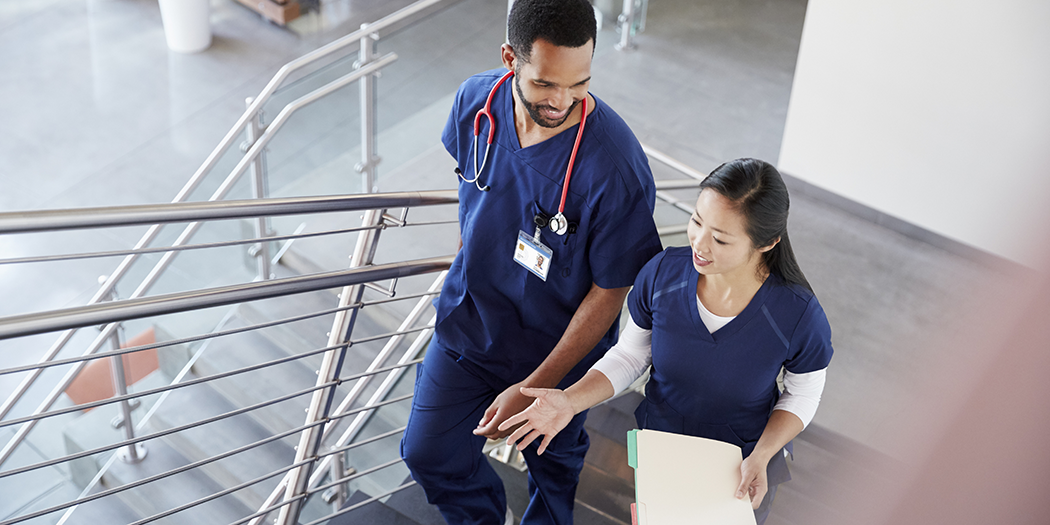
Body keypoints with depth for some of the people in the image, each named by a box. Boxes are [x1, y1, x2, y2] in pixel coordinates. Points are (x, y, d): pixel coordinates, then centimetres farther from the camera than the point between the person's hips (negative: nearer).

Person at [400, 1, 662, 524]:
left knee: (552, 465, 22)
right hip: (467, 321, 4)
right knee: (428, 455, 15)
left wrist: (533, 389, -22)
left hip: (556, 345, -3)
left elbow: (610, 291, -23)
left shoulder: (616, 167, -34)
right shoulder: (476, 100, -18)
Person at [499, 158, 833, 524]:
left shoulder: (798, 315, -30)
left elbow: (802, 395, -9)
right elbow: (630, 356, -7)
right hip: (657, 450, 2)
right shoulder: (664, 271, -23)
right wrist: (571, 401, -22)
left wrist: (761, 457, -24)